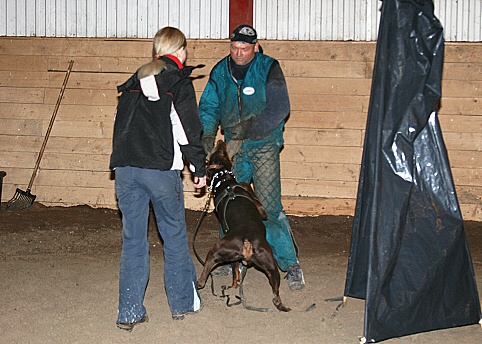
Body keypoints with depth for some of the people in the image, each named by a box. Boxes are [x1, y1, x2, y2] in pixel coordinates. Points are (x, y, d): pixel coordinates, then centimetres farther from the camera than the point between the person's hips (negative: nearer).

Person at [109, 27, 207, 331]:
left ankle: (130, 312, 6)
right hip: (161, 168, -5)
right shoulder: (179, 83, -1)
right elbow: (189, 129, -5)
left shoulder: (135, 82, 17)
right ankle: (183, 302, 20)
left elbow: (121, 124, 18)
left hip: (126, 167, 5)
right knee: (175, 237, 11)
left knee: (133, 240, 7)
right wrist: (200, 168, 3)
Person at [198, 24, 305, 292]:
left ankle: (291, 264, -6)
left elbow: (278, 109, -16)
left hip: (263, 146, -5)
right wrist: (207, 135, -11)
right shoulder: (220, 71, 4)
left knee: (269, 206, -12)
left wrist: (245, 135, -20)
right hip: (234, 148, 5)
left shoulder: (268, 68, -9)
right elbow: (209, 106, 8)